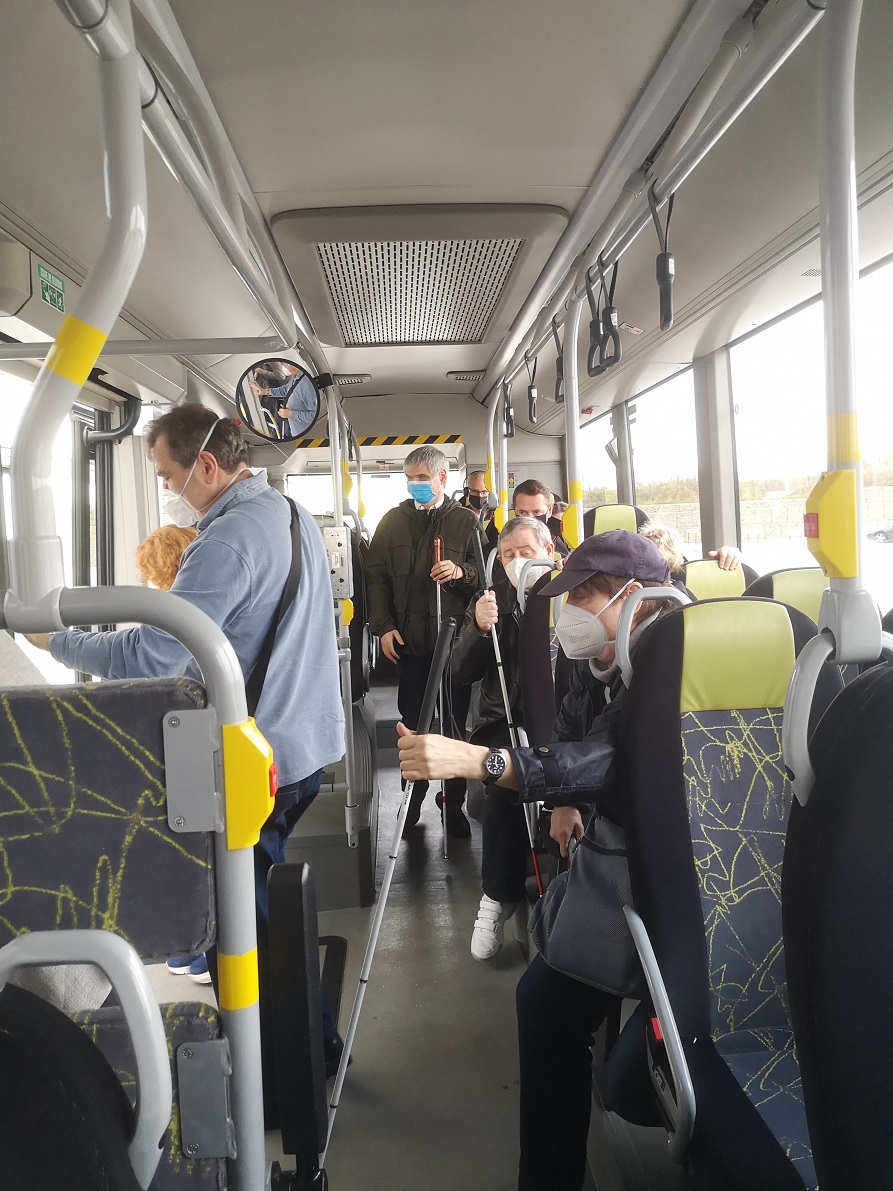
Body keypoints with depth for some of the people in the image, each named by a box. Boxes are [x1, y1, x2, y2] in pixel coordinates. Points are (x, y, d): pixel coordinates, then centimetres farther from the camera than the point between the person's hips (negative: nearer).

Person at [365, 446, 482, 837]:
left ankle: (454, 804, 19)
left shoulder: (466, 521, 5)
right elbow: (375, 577, 7)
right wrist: (384, 627, -3)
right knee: (412, 722, 10)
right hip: (408, 642, 2)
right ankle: (412, 800, 24)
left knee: (455, 724, 6)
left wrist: (462, 572, -20)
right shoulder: (393, 521, 10)